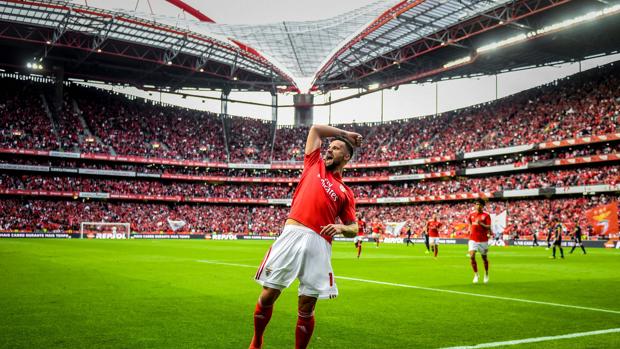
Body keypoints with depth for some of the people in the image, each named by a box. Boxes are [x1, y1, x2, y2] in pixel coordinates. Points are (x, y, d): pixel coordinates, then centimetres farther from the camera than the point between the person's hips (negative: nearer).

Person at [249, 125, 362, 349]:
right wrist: (344, 133, 34)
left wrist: (340, 228, -4)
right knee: (268, 294, 1)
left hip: (318, 243, 0)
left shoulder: (345, 192, 19)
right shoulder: (314, 165, 20)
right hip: (292, 235, 0)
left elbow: (354, 228, 18)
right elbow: (315, 129, 29)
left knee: (306, 307, 1)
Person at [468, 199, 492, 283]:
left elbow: (489, 227, -13)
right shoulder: (471, 214, 7)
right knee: (472, 256, -14)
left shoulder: (486, 215, -4)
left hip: (483, 240, -2)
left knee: (484, 258, 10)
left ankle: (486, 274, 33)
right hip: (473, 239, 2)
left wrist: (481, 223, -27)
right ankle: (476, 274, 1)